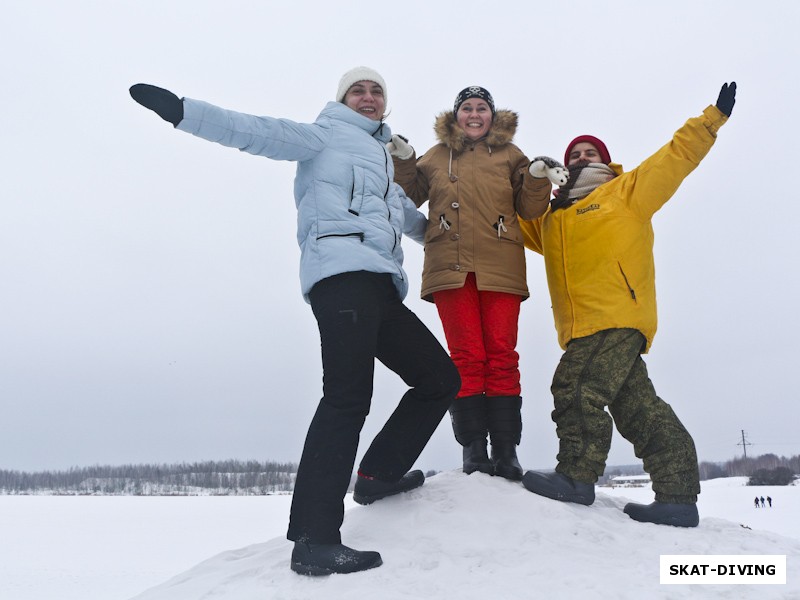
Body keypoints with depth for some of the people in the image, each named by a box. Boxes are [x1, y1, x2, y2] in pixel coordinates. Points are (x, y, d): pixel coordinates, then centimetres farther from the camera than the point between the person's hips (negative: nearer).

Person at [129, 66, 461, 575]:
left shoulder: (385, 162, 34)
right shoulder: (326, 135, 12)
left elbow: (412, 220, 49)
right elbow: (257, 132, -2)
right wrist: (181, 109, -14)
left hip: (380, 285, 9)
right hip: (343, 271, -9)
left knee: (441, 378, 8)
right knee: (348, 396, -20)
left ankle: (379, 473, 15)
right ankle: (314, 538, -21)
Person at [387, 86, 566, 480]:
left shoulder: (509, 155, 17)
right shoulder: (437, 157, 19)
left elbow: (529, 209, 13)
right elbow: (408, 200, 20)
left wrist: (538, 179, -5)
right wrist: (403, 163, 6)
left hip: (500, 268, 0)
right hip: (451, 268, 0)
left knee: (501, 356, -5)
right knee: (466, 356, -5)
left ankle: (506, 451, -1)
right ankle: (473, 448, -1)